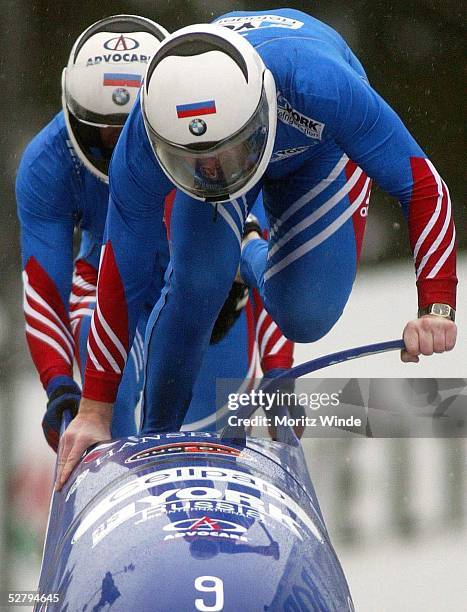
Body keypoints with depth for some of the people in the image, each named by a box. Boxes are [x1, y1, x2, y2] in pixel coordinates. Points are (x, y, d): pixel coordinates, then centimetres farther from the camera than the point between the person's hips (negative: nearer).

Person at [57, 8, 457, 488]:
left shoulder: (319, 85, -48)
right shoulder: (141, 145, -40)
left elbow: (421, 187, -38)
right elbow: (123, 276, -28)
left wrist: (436, 307, -48)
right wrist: (93, 410, -24)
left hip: (321, 147, 0)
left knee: (306, 318, -12)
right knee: (197, 282, -22)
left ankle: (254, 262, 25)